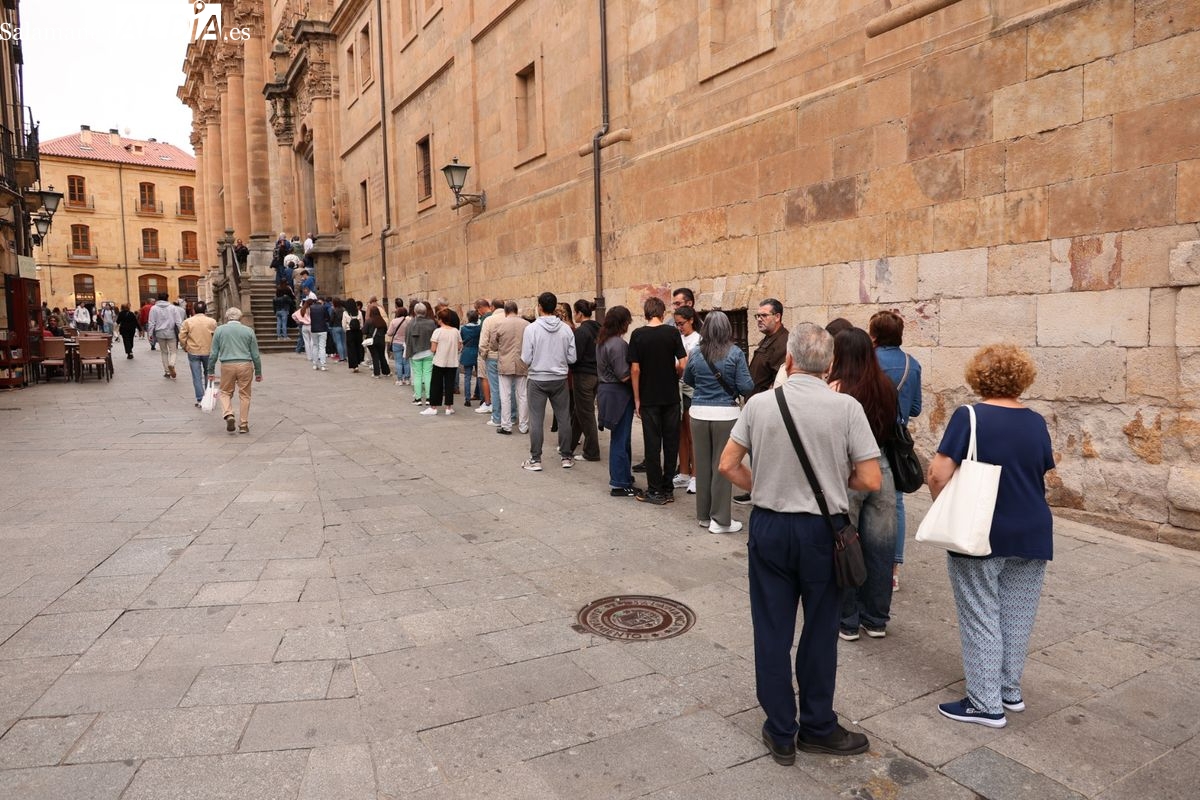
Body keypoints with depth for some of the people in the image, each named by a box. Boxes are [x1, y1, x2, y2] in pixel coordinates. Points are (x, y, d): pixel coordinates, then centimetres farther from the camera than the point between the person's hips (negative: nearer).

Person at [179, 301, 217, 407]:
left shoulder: (187, 321, -4)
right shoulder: (212, 321, -5)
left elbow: (182, 337, -4)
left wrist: (185, 347, 12)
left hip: (193, 352, 0)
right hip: (208, 352, 0)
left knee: (197, 377, 4)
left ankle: (200, 400, 3)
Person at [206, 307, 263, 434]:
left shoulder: (219, 330, 6)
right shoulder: (248, 330, 5)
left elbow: (213, 353, 6)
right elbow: (255, 354, 6)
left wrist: (210, 371, 14)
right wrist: (258, 372, 13)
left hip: (227, 365, 0)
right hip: (245, 365, 0)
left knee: (225, 392, 15)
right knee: (244, 395, 7)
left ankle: (228, 414, -8)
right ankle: (244, 424, 9)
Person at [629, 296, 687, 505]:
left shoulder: (638, 335, -5)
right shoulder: (672, 332, -4)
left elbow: (635, 369, -7)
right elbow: (682, 365, -8)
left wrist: (637, 399, 1)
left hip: (649, 398, -1)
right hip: (671, 396, 1)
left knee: (652, 443, 4)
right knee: (671, 442, 10)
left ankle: (655, 491, 8)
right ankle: (667, 489, 16)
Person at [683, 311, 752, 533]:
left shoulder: (695, 352, 1)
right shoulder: (735, 353, -9)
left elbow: (687, 380, 17)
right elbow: (746, 387, -9)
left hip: (700, 413, 3)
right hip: (726, 414, -3)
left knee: (703, 464, 12)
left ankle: (704, 515, 24)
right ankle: (719, 519, 10)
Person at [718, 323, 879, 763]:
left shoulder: (759, 403, -6)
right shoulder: (846, 407, -12)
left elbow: (728, 465, -2)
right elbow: (870, 480, -11)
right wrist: (835, 479, 8)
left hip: (769, 527, 1)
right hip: (822, 531, -1)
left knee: (771, 632, 12)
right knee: (819, 632, 16)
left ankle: (780, 734, 25)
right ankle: (817, 728, 31)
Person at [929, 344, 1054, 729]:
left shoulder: (969, 417, -13)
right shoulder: (1036, 422, 2)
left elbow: (938, 474, -19)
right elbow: (1046, 476, 13)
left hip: (980, 535, -5)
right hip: (1032, 535, 5)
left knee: (981, 618, 4)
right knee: (1017, 615, 16)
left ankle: (986, 704, 11)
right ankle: (1010, 690, 29)